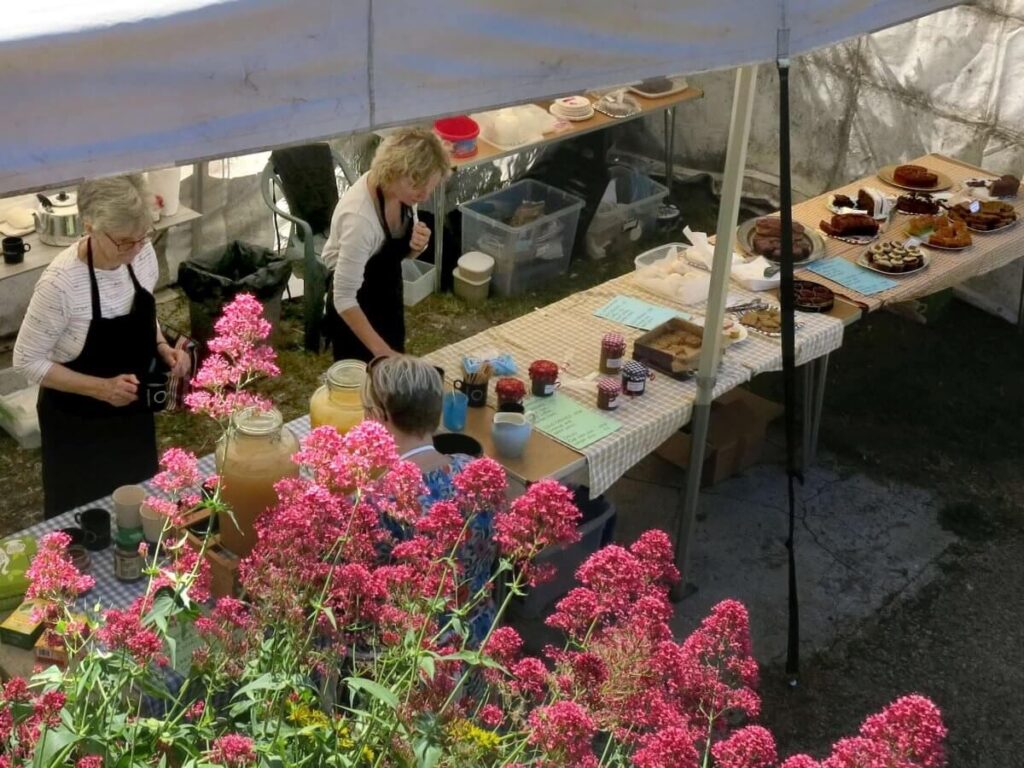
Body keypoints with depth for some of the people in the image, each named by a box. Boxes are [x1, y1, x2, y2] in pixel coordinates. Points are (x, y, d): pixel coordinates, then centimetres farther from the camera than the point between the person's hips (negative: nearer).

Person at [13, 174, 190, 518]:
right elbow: (28, 361, -20)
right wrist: (101, 388, -28)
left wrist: (163, 348, -12)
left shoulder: (142, 253, -13)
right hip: (77, 421, -5)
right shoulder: (61, 282, -31)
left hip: (132, 409, 6)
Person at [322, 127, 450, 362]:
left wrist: (417, 245, -19)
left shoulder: (402, 191, -13)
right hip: (354, 311, -7)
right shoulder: (360, 217, -35)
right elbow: (344, 298, -32)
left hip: (388, 299, 7)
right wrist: (379, 350, -35)